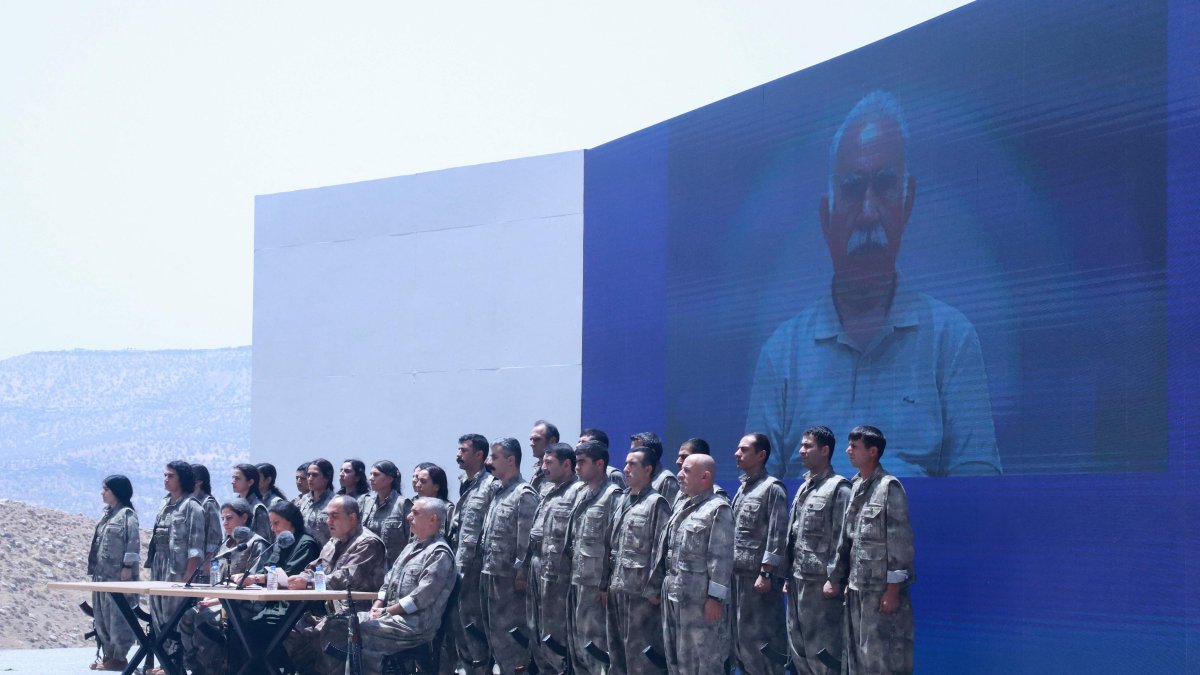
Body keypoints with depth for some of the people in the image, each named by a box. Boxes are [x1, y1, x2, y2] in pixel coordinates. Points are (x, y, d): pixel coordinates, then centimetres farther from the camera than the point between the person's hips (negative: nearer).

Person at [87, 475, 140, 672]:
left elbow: (133, 541, -15)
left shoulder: (127, 514, -9)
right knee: (101, 617, 11)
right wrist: (93, 569, 18)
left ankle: (119, 658, -2)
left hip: (118, 574, -9)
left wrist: (128, 566, -20)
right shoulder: (107, 513, 18)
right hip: (102, 574, 9)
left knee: (118, 616, -6)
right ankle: (108, 655, 18)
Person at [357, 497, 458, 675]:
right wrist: (377, 606, 1)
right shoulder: (412, 546, 21)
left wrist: (386, 612, -15)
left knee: (363, 630, -25)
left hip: (417, 623, -9)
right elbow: (389, 579, 19)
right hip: (393, 616, 9)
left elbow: (422, 597, -18)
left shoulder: (440, 553, -10)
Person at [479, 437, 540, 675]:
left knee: (510, 632, -5)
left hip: (509, 577, -9)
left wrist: (521, 574, -19)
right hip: (491, 575, 9)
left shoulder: (524, 494, -13)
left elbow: (526, 539, -17)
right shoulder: (497, 491, 14)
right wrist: (486, 568, 13)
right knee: (494, 630, 14)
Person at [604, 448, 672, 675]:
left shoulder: (656, 503, -8)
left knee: (640, 653, -4)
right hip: (617, 589, 8)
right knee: (616, 652, 13)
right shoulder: (621, 501, 15)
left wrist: (653, 589, -15)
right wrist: (605, 582, 12)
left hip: (641, 591, -8)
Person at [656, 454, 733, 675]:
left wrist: (715, 597, -20)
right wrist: (667, 586, 16)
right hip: (674, 595, 9)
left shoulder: (717, 509, -10)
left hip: (700, 599, -9)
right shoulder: (681, 508, 17)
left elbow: (721, 558, -16)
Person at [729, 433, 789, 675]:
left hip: (758, 576, -9)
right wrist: (730, 570, 15)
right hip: (738, 573, 9)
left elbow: (777, 535, -15)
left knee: (761, 636, -6)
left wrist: (766, 573, -19)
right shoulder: (743, 488, 16)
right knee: (739, 634, 11)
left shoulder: (773, 488, -9)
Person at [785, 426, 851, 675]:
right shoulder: (804, 488, 16)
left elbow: (841, 537, -14)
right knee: (797, 645, 12)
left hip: (820, 580, -9)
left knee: (822, 648, -6)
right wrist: (788, 575, 14)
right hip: (798, 579, 9)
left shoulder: (838, 488, -9)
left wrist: (833, 579, -17)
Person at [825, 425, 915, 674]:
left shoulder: (889, 487, -11)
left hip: (881, 588, -8)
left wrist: (893, 588, -18)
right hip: (857, 587, 8)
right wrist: (835, 578, 16)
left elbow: (900, 540, -14)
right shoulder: (855, 488, 12)